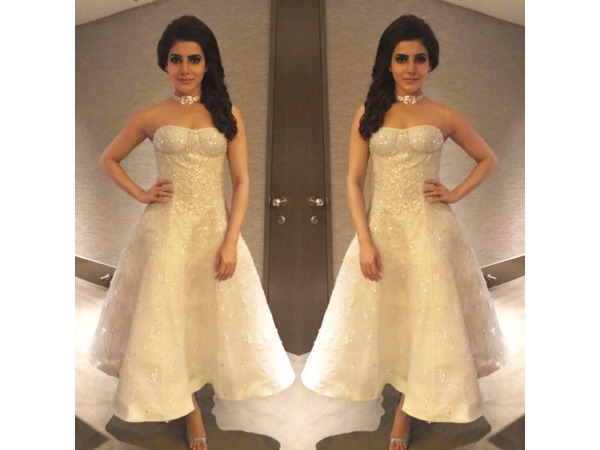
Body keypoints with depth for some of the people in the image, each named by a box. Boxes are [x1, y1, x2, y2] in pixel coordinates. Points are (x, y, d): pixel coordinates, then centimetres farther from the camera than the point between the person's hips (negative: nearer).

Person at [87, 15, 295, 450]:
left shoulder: (228, 114, 2)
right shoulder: (152, 117, 1)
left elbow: (241, 182, -1)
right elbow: (109, 159, 14)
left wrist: (230, 242, -9)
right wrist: (140, 194, -2)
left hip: (214, 231, 1)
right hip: (166, 232, 0)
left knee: (214, 319, 8)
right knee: (165, 320, 4)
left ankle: (190, 395, 33)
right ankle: (189, 408, 24)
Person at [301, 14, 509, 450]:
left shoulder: (444, 116, 1)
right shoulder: (369, 113, 2)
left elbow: (488, 159, 15)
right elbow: (354, 182, -1)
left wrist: (456, 193, -2)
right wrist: (365, 242, -10)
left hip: (430, 230, 0)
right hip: (382, 229, 1)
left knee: (429, 321, 5)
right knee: (382, 321, 8)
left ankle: (405, 415, 24)